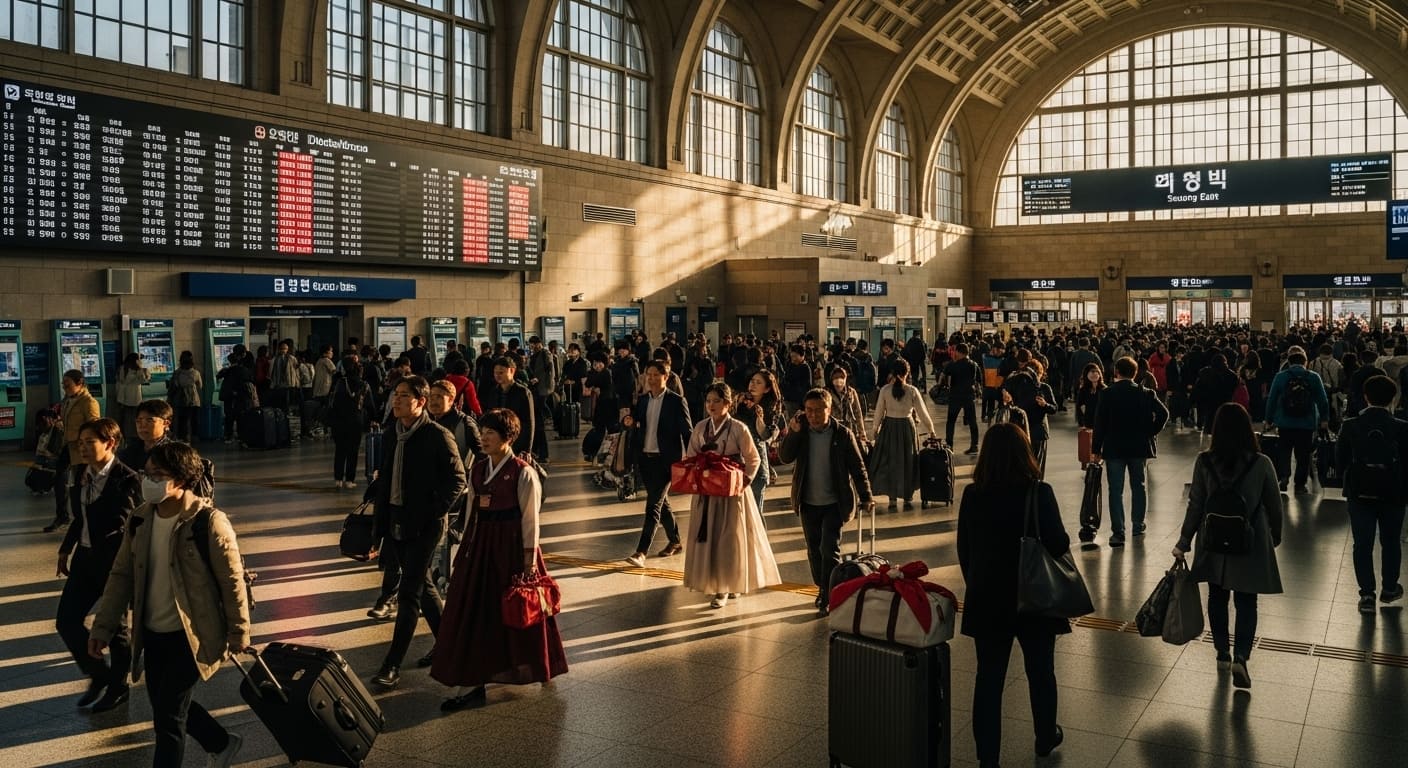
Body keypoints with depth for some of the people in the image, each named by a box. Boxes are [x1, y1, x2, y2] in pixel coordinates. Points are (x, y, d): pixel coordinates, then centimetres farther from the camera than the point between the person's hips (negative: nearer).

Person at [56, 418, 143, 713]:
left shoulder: (126, 479, -18)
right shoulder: (82, 472, 3)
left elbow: (119, 524, -25)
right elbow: (80, 516, 15)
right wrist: (66, 548, 16)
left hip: (114, 560, -7)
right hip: (85, 557, 7)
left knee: (115, 626, 8)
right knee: (66, 620, 8)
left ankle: (118, 687, 28)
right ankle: (98, 674, 30)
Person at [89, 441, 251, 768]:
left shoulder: (209, 522, -20)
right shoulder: (139, 520, -1)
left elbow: (232, 581, -13)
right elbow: (122, 576, 6)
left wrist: (238, 632, -8)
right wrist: (103, 627, 3)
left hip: (191, 636, -7)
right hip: (152, 633, 7)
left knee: (168, 717, -3)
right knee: (165, 704, 21)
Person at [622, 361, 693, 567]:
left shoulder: (676, 401, -6)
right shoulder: (642, 400, 10)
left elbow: (686, 432, -6)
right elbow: (635, 420, 15)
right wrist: (628, 421, -9)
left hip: (666, 460, -6)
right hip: (645, 458, 6)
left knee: (653, 504, -11)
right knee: (661, 503, 16)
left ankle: (641, 552, -14)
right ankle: (675, 542, 32)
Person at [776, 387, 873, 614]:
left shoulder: (843, 434, -9)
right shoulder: (801, 432, -1)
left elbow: (857, 467, -5)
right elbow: (785, 457, -11)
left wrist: (866, 497, -7)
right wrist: (793, 433, -23)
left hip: (834, 503, -4)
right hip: (808, 503, 4)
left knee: (830, 549, -9)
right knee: (814, 550, 14)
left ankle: (829, 599, -2)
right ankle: (821, 589, 32)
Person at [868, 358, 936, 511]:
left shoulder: (885, 390, -9)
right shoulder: (912, 391, -9)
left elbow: (879, 412, -2)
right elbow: (922, 413, -4)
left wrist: (876, 429, 13)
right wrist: (931, 430, 9)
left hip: (889, 427, 0)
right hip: (907, 427, 0)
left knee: (890, 461, 12)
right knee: (907, 461, 14)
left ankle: (893, 500, 12)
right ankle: (908, 498, 20)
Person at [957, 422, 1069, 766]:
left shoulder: (972, 495, -7)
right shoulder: (1038, 493, -16)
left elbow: (964, 549, 0)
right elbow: (1059, 545, -15)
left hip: (986, 599, 2)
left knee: (988, 677, 9)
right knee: (1040, 672, 19)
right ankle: (1046, 738, 40)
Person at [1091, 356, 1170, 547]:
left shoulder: (1107, 394, -7)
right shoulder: (1146, 394, -1)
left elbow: (1100, 423, -8)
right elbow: (1163, 413, -10)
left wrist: (1095, 449, -3)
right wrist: (1152, 433, 3)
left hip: (1114, 448, -2)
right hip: (1139, 447, 3)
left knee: (1116, 490, -1)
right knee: (1138, 487, 18)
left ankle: (1118, 532, -6)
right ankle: (1138, 525, 28)